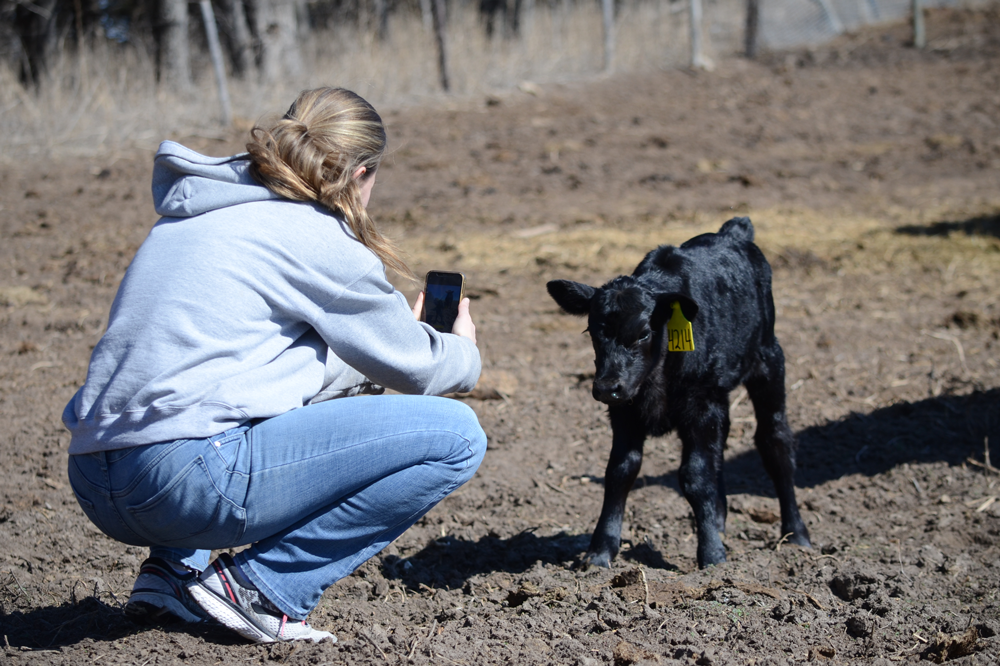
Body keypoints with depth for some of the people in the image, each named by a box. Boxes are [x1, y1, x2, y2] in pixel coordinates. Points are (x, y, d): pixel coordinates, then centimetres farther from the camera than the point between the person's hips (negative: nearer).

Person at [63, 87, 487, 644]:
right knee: (455, 435, -3)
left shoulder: (193, 214, 21)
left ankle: (177, 568, 18)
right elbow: (417, 369, 10)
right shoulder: (319, 238, -2)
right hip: (188, 479, -9)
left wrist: (399, 334, 42)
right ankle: (259, 586, -4)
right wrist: (465, 351, 33)